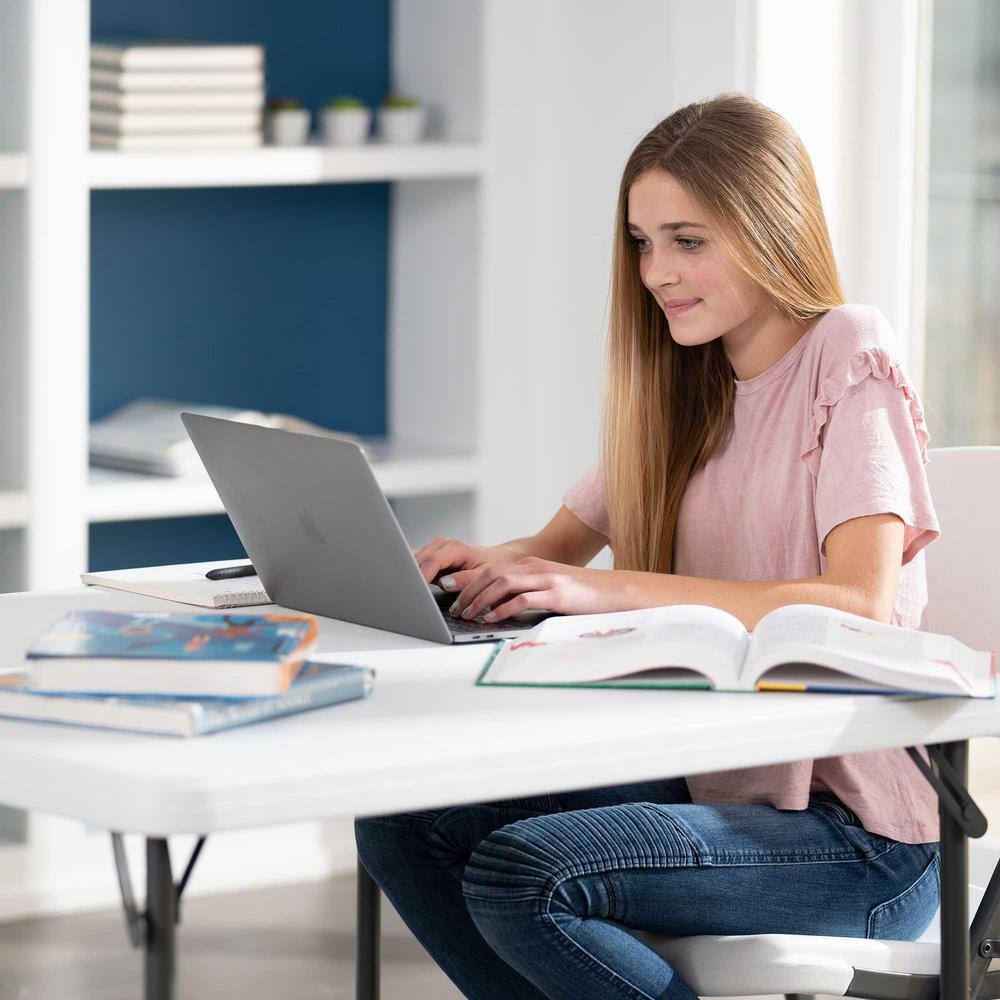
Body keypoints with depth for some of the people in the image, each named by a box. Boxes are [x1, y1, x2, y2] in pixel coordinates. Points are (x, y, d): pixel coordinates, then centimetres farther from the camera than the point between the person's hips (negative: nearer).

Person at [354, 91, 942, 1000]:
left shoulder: (849, 357, -10)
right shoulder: (685, 390, 15)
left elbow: (861, 605, -23)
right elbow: (561, 548, 19)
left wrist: (611, 591, -30)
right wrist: (485, 566, -7)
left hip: (859, 832, -8)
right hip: (712, 782, 8)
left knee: (522, 871, -26)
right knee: (404, 824, -6)